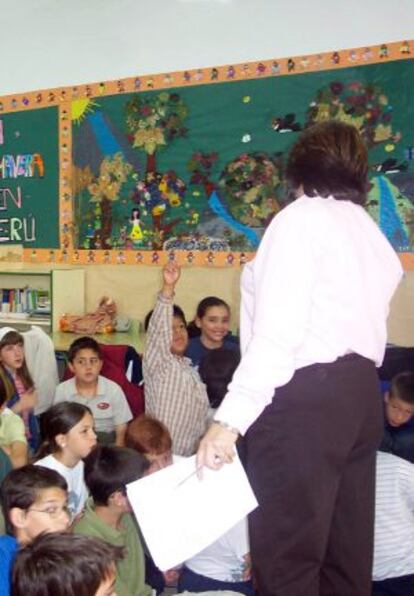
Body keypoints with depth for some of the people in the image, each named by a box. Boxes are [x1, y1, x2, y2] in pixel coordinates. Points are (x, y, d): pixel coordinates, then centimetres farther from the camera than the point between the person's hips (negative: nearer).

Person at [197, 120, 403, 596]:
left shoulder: (302, 217, -5)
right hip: (360, 391, 9)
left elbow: (277, 331, -16)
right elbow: (369, 326, 12)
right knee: (345, 551, 14)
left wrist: (231, 417, -18)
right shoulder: (373, 235, 20)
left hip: (305, 396, -9)